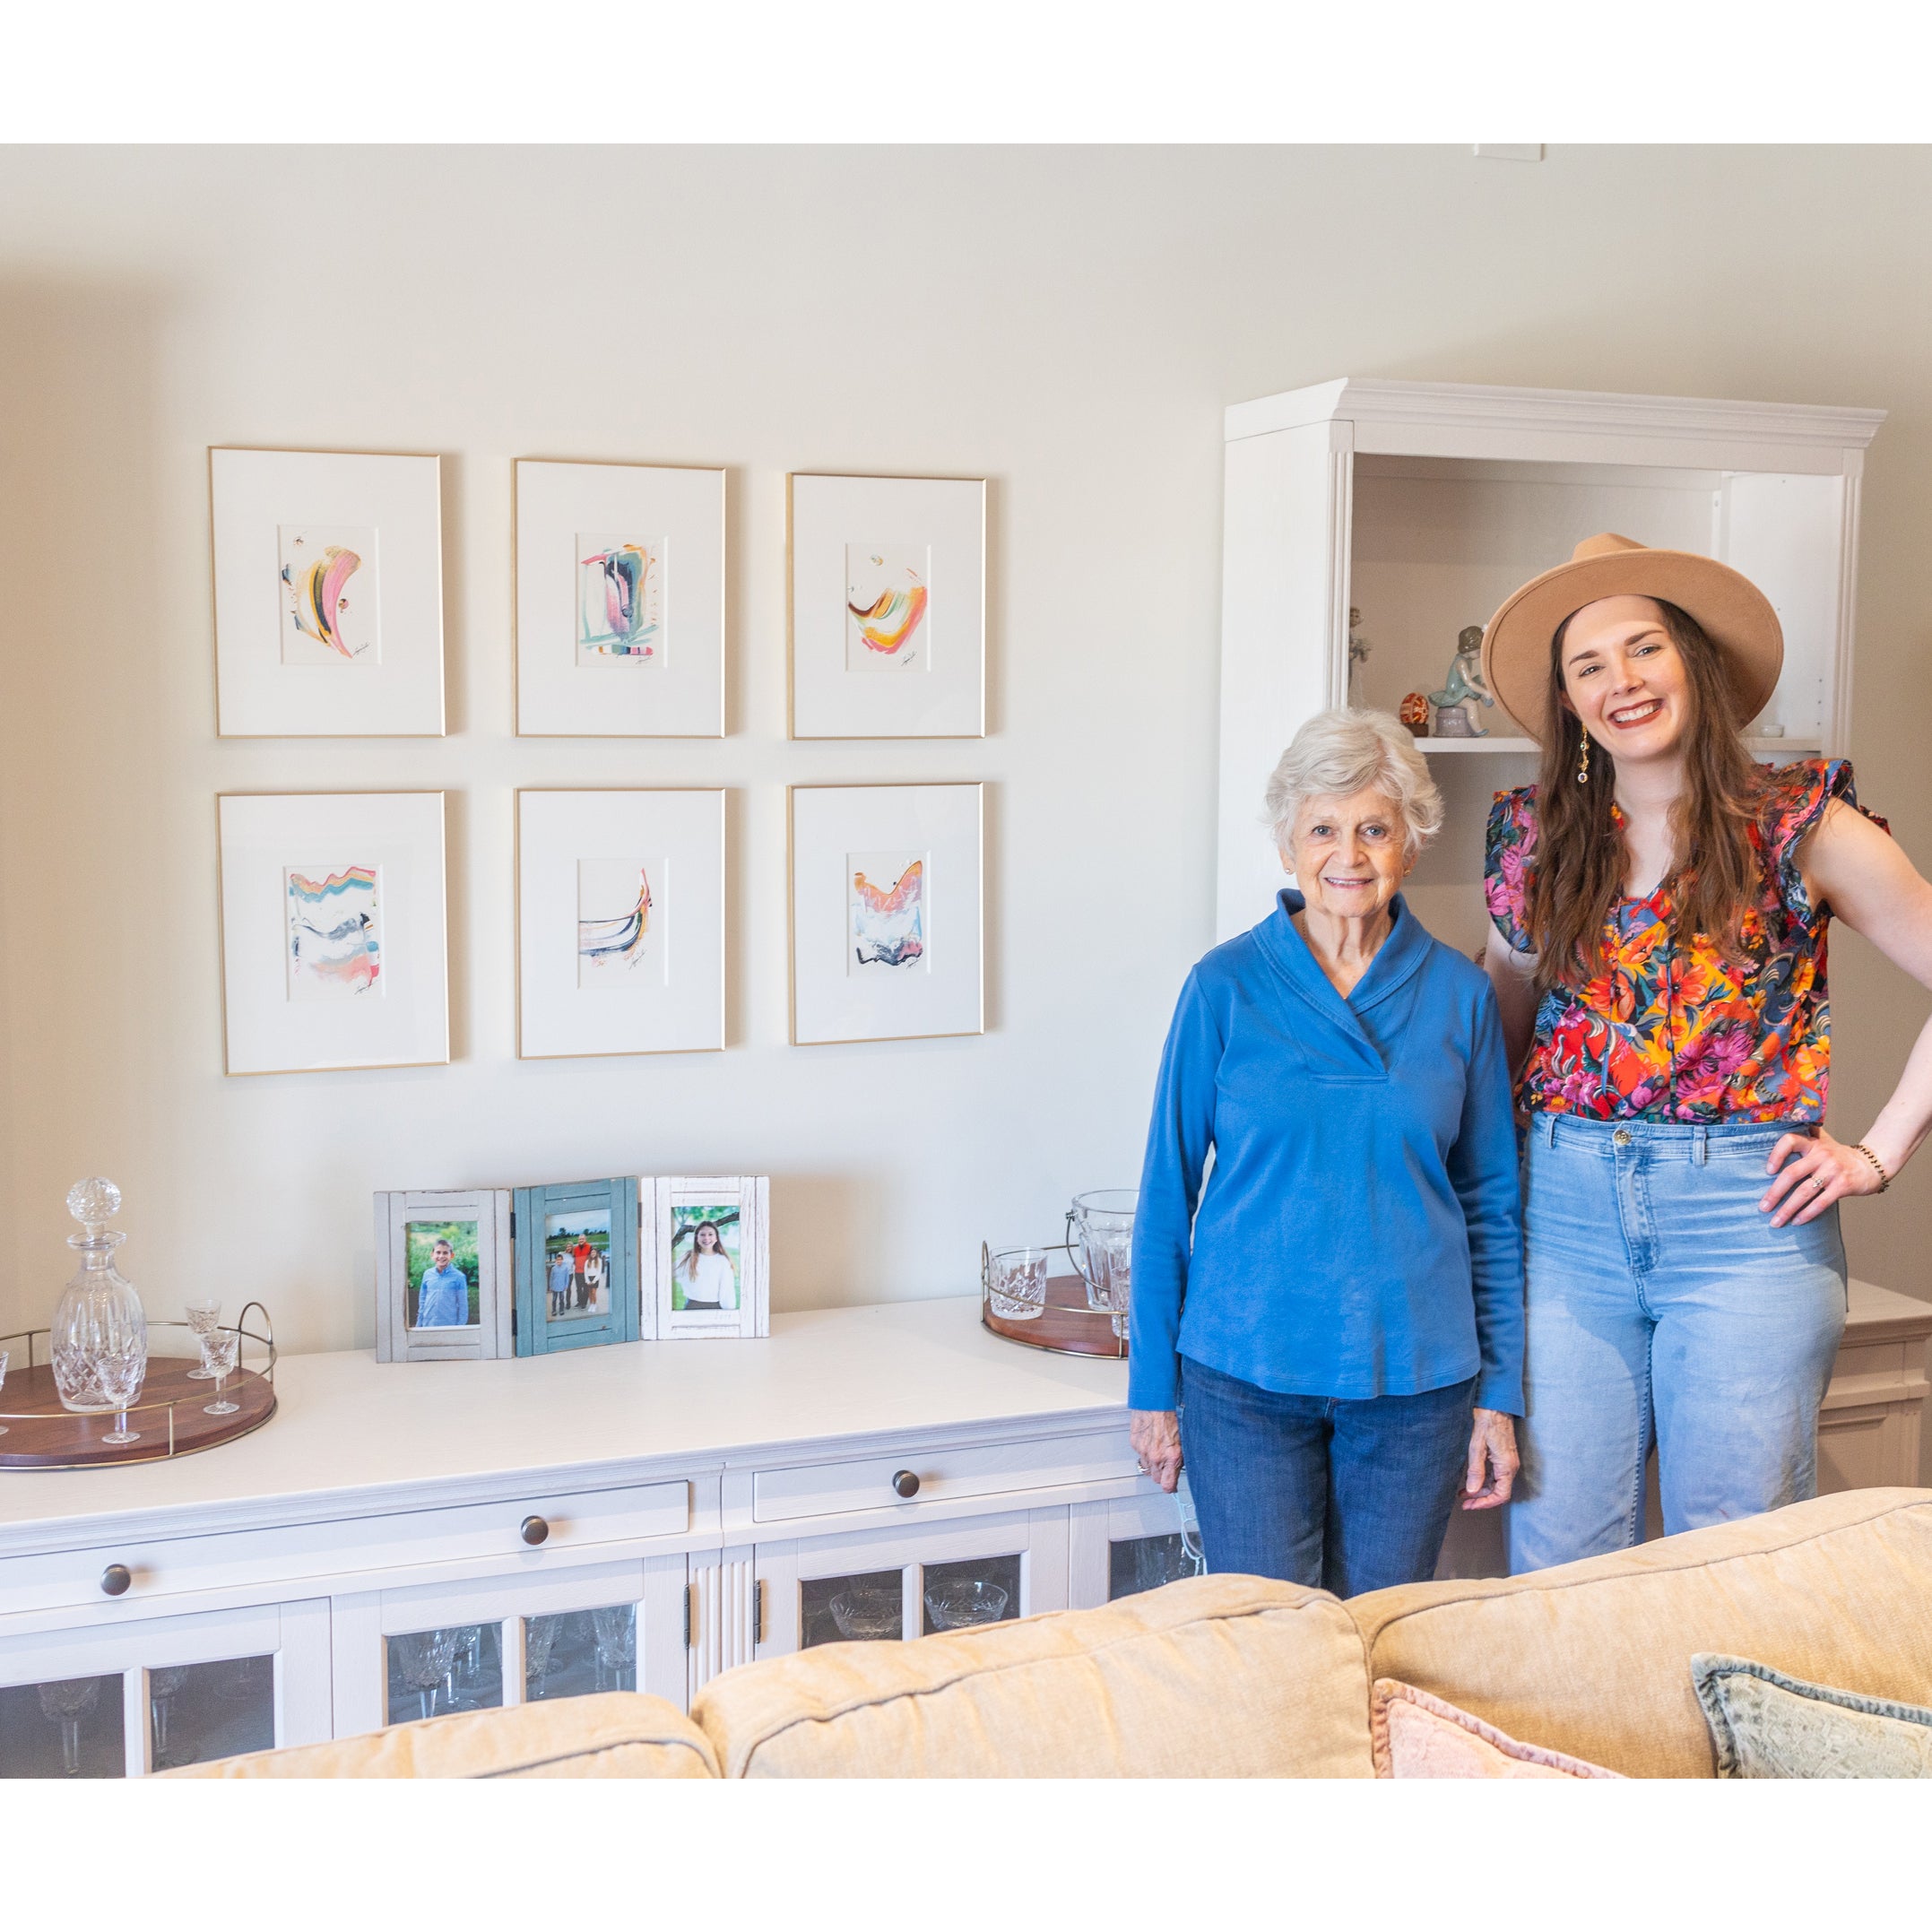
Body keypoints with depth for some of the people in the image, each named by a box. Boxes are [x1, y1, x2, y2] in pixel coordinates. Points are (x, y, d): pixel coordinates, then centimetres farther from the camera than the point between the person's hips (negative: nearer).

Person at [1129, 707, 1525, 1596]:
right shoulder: (1225, 987, -3)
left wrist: (1500, 1394, 5)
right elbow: (1167, 1192, 1)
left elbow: (1493, 1203, 7)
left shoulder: (1458, 994, 2)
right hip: (1246, 1372, -1)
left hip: (1415, 1385, 2)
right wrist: (1154, 1387, 1)